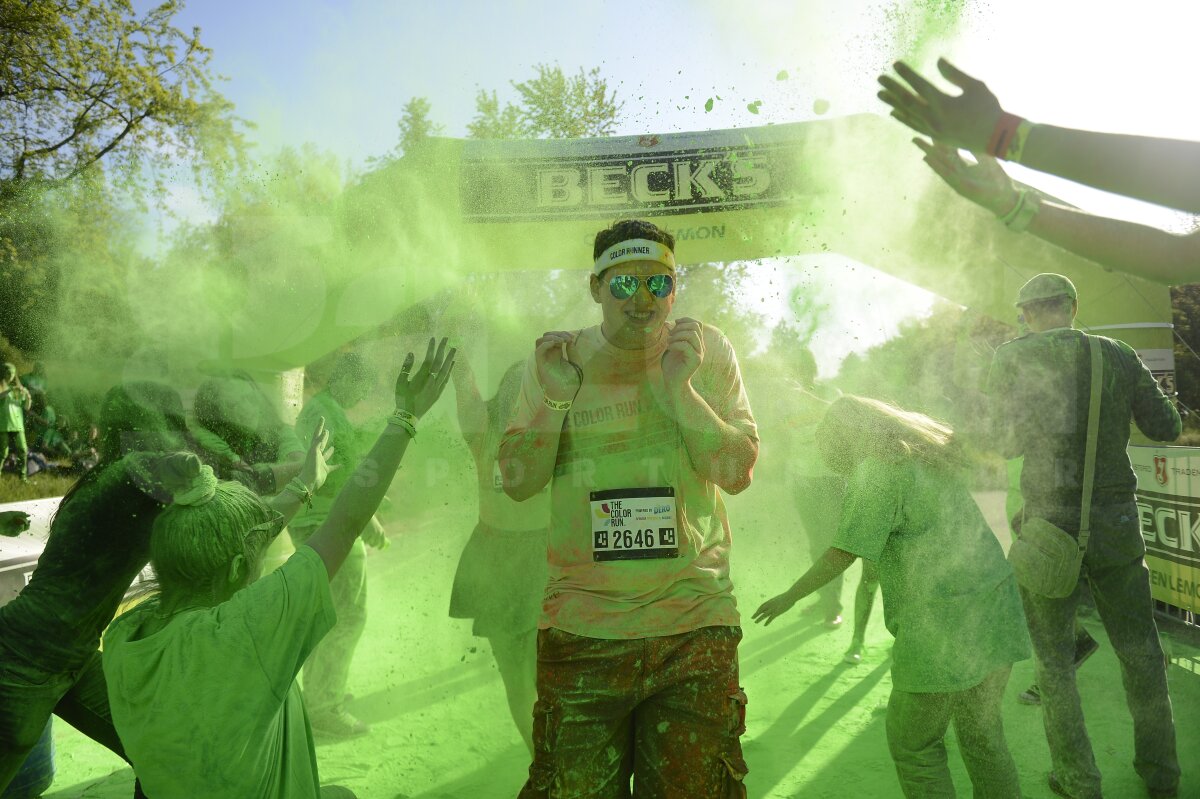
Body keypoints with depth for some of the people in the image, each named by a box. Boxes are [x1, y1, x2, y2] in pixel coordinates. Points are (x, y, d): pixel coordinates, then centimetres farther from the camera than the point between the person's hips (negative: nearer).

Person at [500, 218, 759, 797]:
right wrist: (556, 399, -12)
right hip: (580, 624, 1)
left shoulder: (706, 350, 1)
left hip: (694, 623, 0)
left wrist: (678, 388, -15)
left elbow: (738, 473, -5)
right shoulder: (556, 359, 3)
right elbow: (517, 483, 1)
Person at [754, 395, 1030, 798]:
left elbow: (844, 553, -11)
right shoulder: (933, 452, 16)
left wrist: (789, 596, -1)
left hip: (943, 625, -8)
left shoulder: (877, 469, -9)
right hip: (995, 608, 8)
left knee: (913, 745, 6)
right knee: (983, 735, 19)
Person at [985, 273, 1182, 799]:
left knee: (1054, 659, 12)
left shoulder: (1011, 358, -7)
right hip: (1117, 523, 3)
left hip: (1050, 527, -3)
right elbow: (1166, 428, 6)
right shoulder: (1118, 355, 0)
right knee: (1138, 648, 19)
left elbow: (1007, 445, -1)